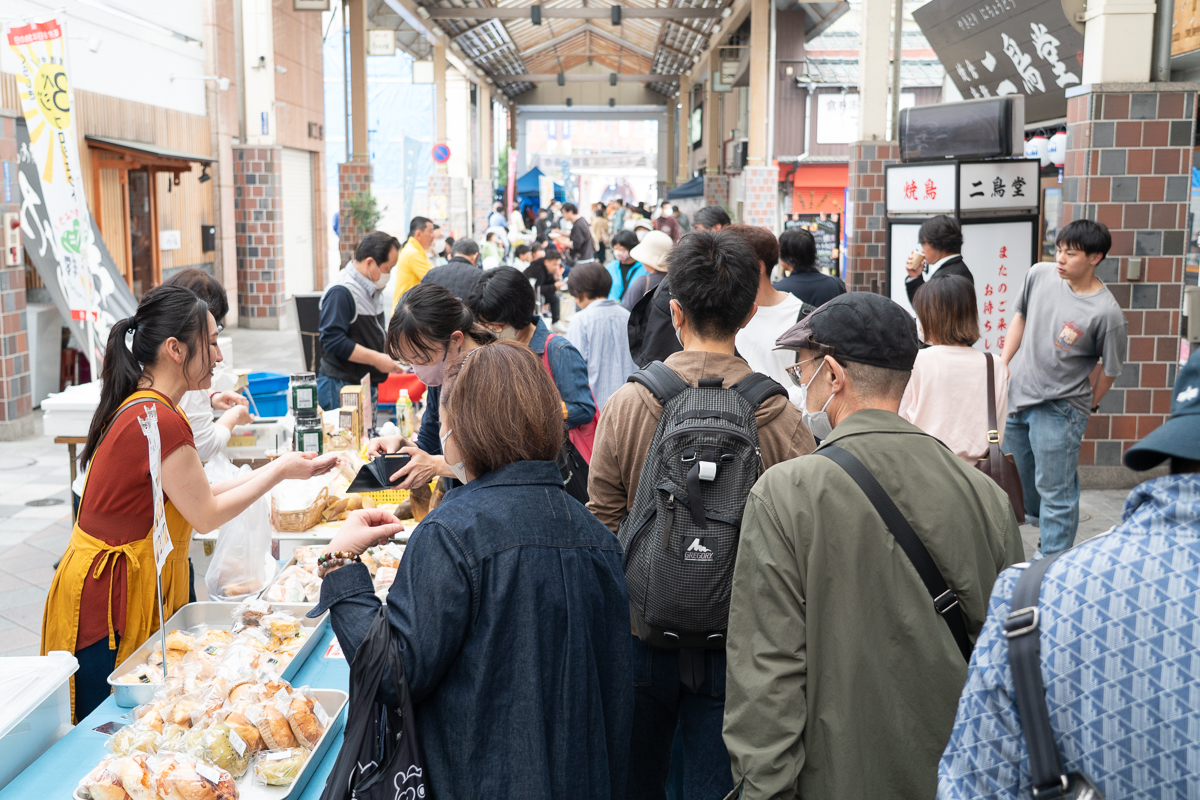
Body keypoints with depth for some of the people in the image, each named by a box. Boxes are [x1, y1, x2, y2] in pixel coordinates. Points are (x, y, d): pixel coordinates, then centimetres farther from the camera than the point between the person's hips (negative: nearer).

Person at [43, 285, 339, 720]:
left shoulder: (137, 407, 8)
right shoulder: (160, 420, -22)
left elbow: (191, 495, 11)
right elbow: (206, 515, -13)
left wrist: (271, 469, 11)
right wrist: (280, 472, -3)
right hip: (109, 601, -9)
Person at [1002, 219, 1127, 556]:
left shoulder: (1106, 313, -20)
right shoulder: (1039, 274, -5)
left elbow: (1109, 371, -8)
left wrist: (1086, 406, 3)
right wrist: (1003, 365, 8)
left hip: (1058, 411, -6)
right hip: (1015, 396, 6)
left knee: (1054, 492, 2)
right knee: (1019, 479, 23)